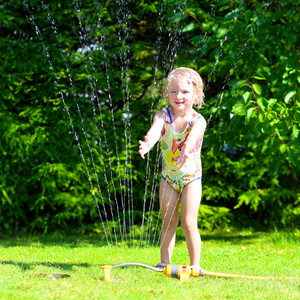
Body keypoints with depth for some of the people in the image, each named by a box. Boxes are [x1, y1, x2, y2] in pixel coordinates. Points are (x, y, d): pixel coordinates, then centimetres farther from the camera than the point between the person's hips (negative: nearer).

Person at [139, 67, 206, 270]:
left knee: (188, 223, -7)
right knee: (168, 222, 9)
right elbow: (156, 129, -30)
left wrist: (187, 149, -62)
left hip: (191, 177, -3)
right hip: (169, 177, 3)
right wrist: (147, 144, -54)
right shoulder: (164, 115, -9)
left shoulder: (198, 121, -16)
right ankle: (164, 262, 17)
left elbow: (193, 136, -38)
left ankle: (195, 265, 3)